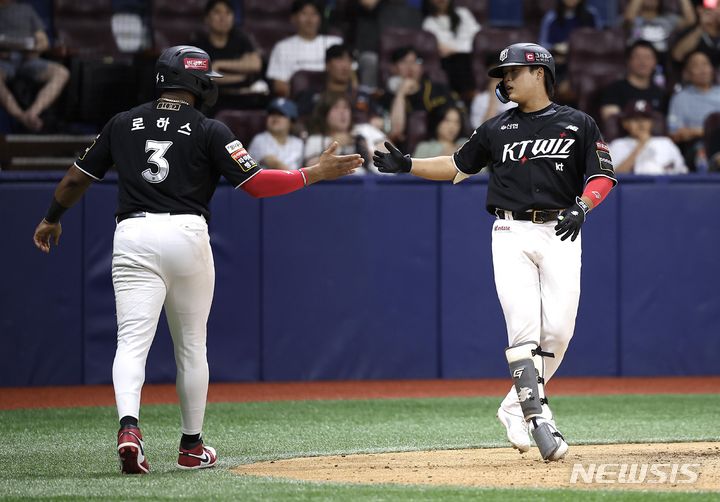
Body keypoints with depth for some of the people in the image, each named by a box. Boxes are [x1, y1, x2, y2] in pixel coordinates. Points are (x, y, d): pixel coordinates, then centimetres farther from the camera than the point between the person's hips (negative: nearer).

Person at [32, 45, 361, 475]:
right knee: (191, 345, 14)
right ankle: (192, 447, 22)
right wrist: (314, 174, 4)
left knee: (132, 340, -6)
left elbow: (77, 178, 17)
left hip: (133, 235, 1)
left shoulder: (123, 124, 11)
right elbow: (254, 183, -5)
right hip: (187, 234, -1)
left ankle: (129, 426, -31)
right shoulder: (209, 131, 2)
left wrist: (53, 218, 34)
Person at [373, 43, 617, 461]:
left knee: (558, 330, -7)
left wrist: (581, 207, -17)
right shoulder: (497, 130, 14)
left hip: (560, 234, -1)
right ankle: (538, 418, -17)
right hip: (512, 234, 1)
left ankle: (516, 407, 11)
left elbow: (603, 177, 1)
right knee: (524, 329, -13)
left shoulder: (577, 125, 6)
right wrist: (407, 165, 11)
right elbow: (458, 166, 22)